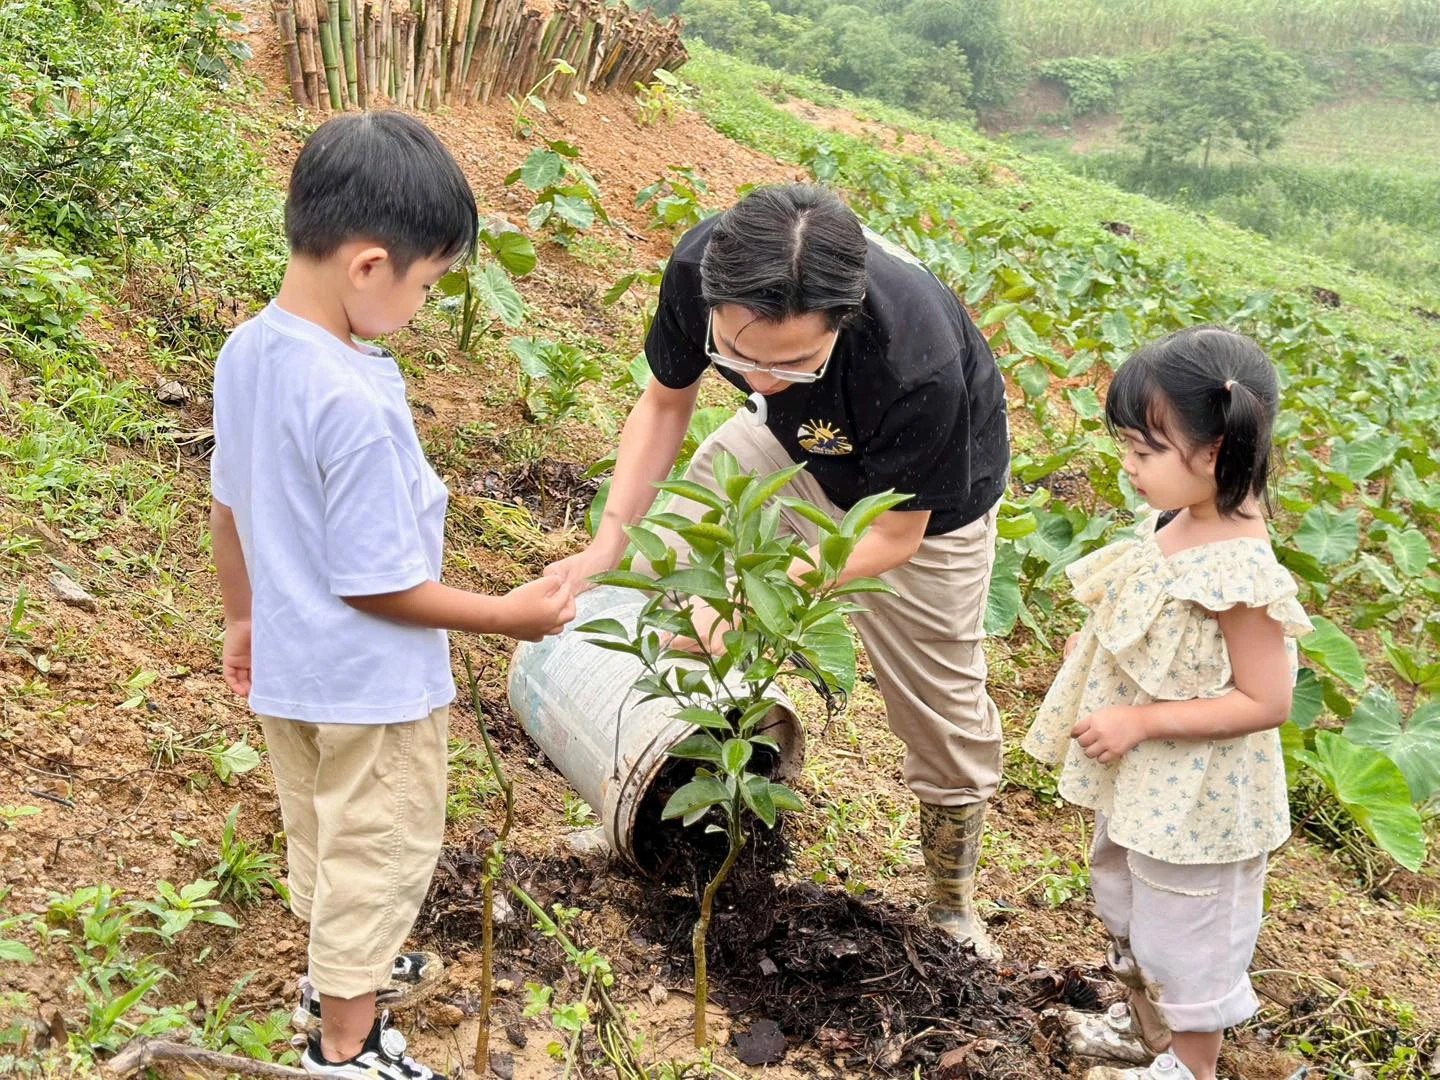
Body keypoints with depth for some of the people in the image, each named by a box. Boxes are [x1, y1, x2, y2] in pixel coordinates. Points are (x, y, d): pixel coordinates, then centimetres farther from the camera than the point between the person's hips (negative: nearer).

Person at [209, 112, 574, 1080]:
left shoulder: (246, 352, -7)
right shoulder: (358, 406, -32)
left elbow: (228, 508, 5)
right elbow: (376, 585, -26)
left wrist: (244, 617, 20)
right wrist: (508, 616, -14)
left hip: (287, 671, 8)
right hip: (373, 685, -8)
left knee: (319, 834, 27)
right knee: (380, 855, 14)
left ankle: (342, 972, 50)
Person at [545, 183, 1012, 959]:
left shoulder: (919, 364, -46)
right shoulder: (700, 264, -34)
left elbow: (893, 536, -28)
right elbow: (666, 401, -11)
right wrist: (607, 543, -20)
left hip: (926, 492, -4)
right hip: (790, 443, 4)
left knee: (942, 712, 7)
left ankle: (953, 906, 36)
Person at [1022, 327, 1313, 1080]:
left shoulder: (1241, 574, -32)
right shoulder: (1173, 523, -7)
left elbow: (1263, 702, -27)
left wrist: (1140, 721, -27)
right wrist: (1096, 647, -3)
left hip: (1195, 798, -9)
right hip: (1140, 779, 9)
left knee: (1185, 930, 14)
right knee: (1125, 903, 29)